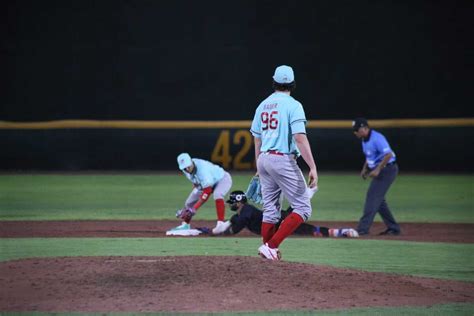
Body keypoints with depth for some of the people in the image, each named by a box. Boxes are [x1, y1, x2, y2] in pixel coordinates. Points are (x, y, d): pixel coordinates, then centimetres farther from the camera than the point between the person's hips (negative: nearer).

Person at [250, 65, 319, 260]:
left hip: (264, 159, 7)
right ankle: (271, 245, -14)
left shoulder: (263, 105, 12)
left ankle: (269, 250, 13)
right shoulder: (292, 105, -10)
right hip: (283, 160, -7)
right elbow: (300, 138, -19)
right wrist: (313, 167, -21)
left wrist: (259, 168, 27)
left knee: (270, 209, 14)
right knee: (303, 208, -3)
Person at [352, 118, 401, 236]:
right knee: (378, 199, 13)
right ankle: (393, 228, 19)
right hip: (379, 171, 11)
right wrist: (364, 169, 9)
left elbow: (388, 155, -27)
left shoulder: (377, 138, -20)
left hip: (387, 169, -11)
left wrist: (377, 169, -27)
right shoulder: (365, 140, 11)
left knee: (373, 196, -15)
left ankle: (363, 228, -17)